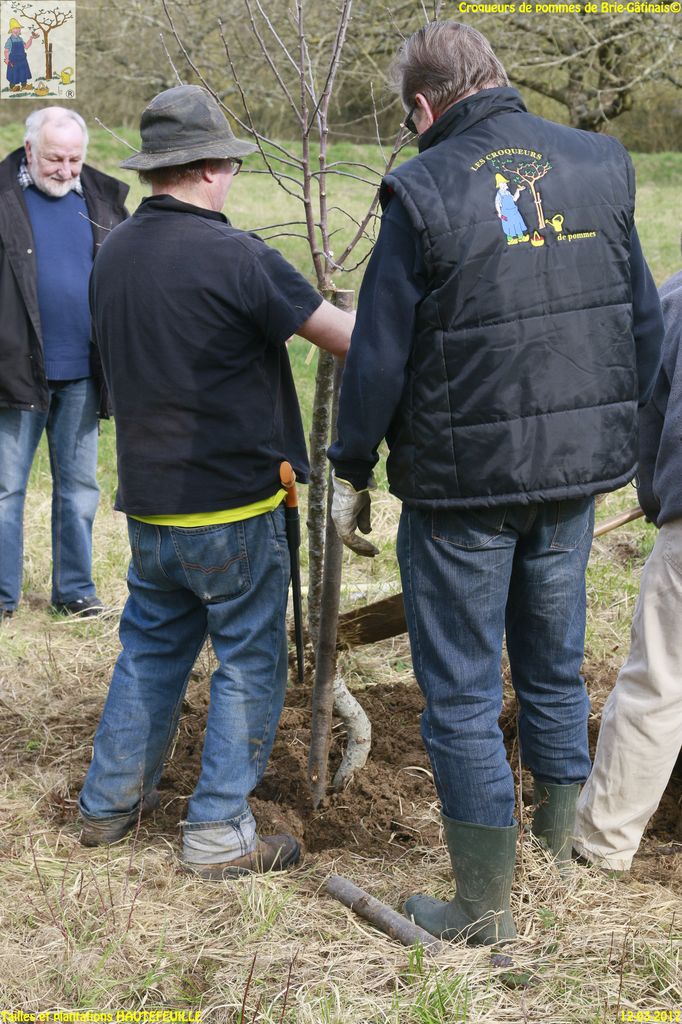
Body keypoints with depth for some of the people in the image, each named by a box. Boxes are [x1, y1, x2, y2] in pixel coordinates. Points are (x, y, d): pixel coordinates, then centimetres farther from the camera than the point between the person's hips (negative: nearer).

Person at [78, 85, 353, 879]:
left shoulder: (110, 256, 6)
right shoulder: (232, 255, -17)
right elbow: (346, 339, -14)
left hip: (148, 501, 7)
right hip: (233, 502, -7)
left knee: (150, 649, 21)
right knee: (249, 664, 6)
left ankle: (109, 803, 29)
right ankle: (217, 834, 12)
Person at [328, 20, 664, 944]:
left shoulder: (424, 191, -12)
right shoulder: (599, 166, 3)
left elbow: (379, 354, -10)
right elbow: (645, 324, 7)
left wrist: (352, 471, 2)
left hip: (462, 485, -5)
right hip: (578, 469, 5)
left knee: (461, 691, 7)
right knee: (555, 667, 21)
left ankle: (485, 907, 17)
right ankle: (563, 847, 36)